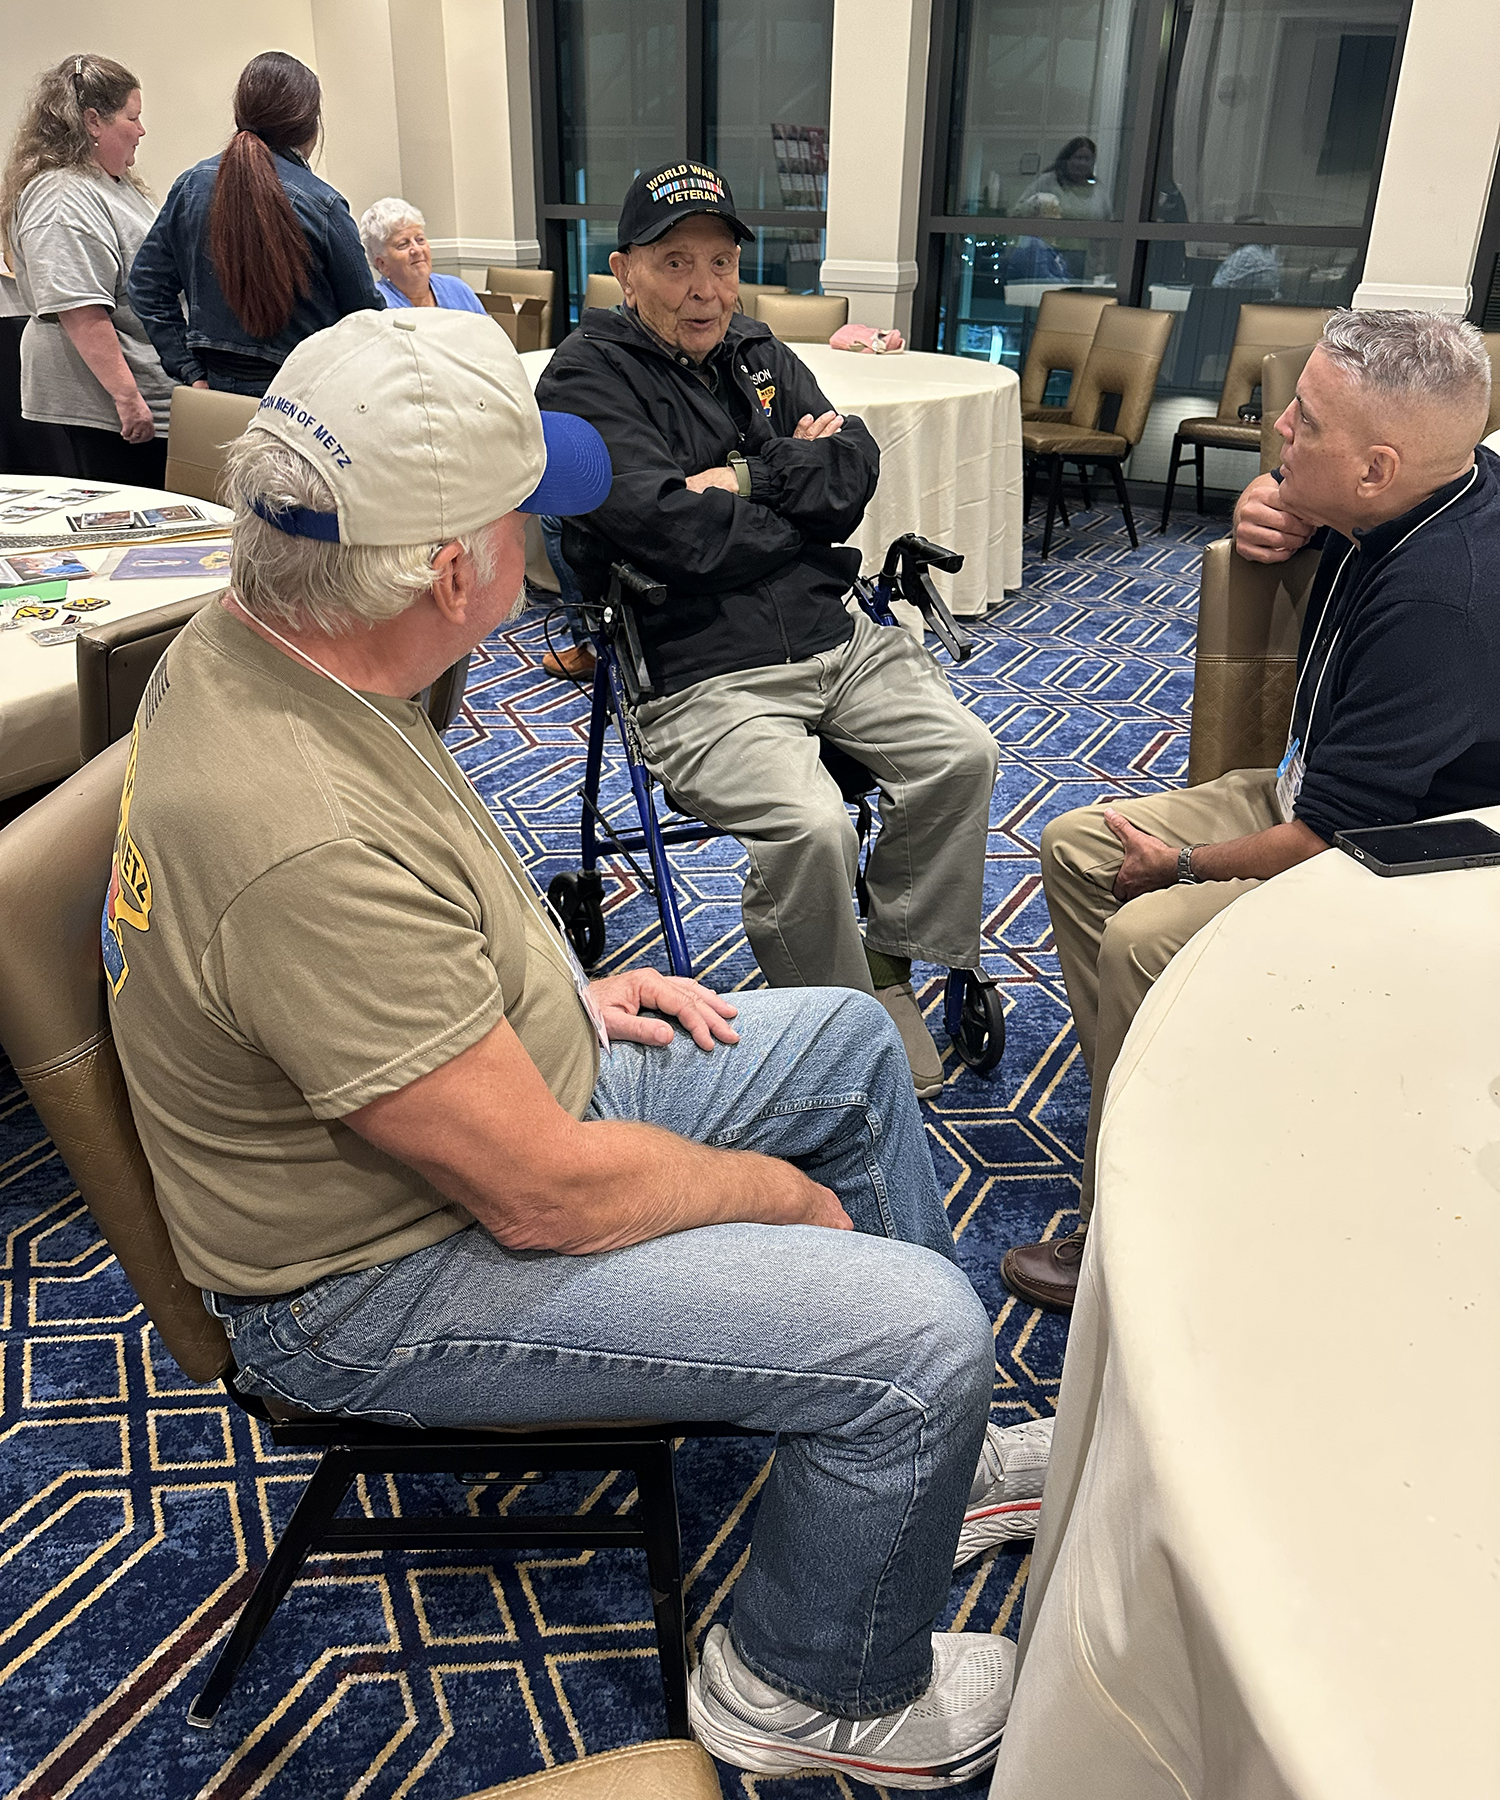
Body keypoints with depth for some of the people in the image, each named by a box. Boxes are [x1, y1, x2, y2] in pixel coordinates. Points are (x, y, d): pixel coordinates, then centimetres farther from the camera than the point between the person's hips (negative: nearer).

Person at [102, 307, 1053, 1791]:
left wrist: (561, 997, 7)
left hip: (488, 1078, 10)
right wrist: (786, 1195, -11)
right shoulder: (309, 845, -37)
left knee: (851, 1040, 14)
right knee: (921, 1330, -18)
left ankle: (917, 1458, 30)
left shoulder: (243, 642, -6)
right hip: (384, 1277, -10)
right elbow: (549, 1194, -29)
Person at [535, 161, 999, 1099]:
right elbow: (676, 535, -20)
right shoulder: (589, 379, -5)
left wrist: (751, 478, -10)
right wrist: (804, 495, -4)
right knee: (812, 825, -28)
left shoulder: (757, 352, 17)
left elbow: (858, 466, 4)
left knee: (964, 754, -7)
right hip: (701, 676, -7)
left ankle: (891, 961, 11)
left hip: (835, 635, 7)